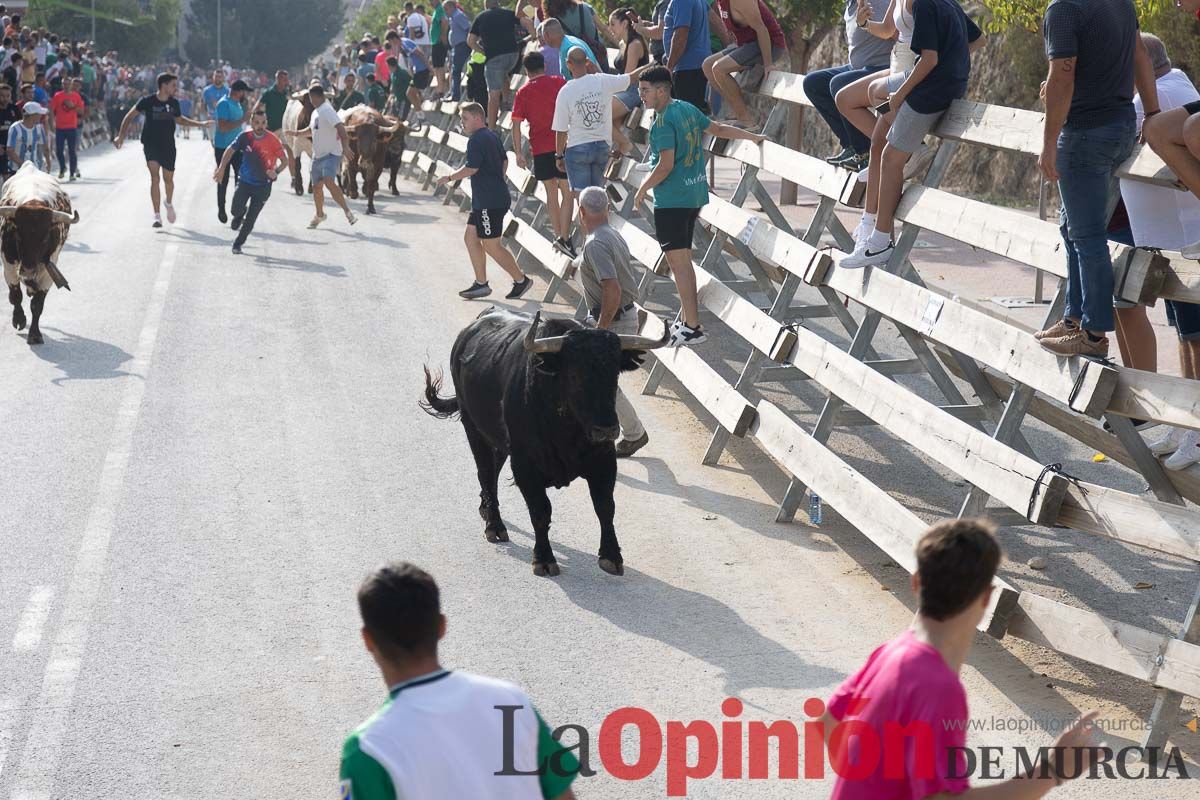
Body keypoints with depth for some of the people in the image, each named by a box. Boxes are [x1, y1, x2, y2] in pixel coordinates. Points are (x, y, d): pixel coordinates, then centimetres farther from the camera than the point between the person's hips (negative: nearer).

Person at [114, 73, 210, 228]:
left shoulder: (174, 103, 0)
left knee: (168, 179, 8)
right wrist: (121, 136, -9)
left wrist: (201, 124, 14)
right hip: (151, 144, -3)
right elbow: (129, 116, -2)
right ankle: (157, 216, -9)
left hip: (168, 145, 3)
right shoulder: (148, 101, -11)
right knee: (155, 177, -14)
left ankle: (169, 204, 39)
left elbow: (180, 119, 19)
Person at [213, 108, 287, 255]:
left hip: (263, 185, -2)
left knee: (250, 220, 1)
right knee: (236, 210, -11)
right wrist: (221, 168, -4)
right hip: (245, 181, 2)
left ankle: (238, 244, 22)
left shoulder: (273, 141, -16)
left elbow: (285, 160, -9)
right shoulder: (245, 137, -10)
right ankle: (240, 215, 29)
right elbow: (230, 150, 3)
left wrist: (276, 172, -28)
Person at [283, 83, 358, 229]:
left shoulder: (327, 110, -15)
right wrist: (296, 133, 27)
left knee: (329, 182, -27)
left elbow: (340, 126, -28)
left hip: (331, 154, -9)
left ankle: (347, 211, -23)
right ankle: (319, 215, 36)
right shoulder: (316, 112, 15)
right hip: (317, 155, 9)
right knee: (316, 186, 16)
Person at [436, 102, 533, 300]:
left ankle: (521, 280, 3)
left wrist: (449, 178, -9)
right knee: (471, 237, 13)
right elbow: (504, 161, 23)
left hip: (490, 202, -11)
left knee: (491, 245, -5)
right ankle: (481, 284, 16)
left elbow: (471, 169, -21)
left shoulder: (476, 140, -16)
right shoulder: (492, 136, 15)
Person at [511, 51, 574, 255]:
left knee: (551, 194, 14)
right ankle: (564, 237, -12)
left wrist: (518, 153, 3)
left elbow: (516, 125, -2)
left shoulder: (523, 92, 3)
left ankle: (559, 236, 16)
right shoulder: (559, 83, 2)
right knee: (567, 193, 0)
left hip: (540, 149, 2)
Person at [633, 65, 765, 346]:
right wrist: (753, 137, 31)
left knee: (678, 262, -7)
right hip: (694, 194, 9)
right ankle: (686, 318, 25)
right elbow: (718, 129, 20)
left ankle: (692, 328, -9)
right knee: (683, 259, 17)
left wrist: (642, 190, -9)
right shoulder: (687, 108, 11)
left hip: (672, 199, -9)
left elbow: (666, 165, -21)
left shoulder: (663, 121, -16)